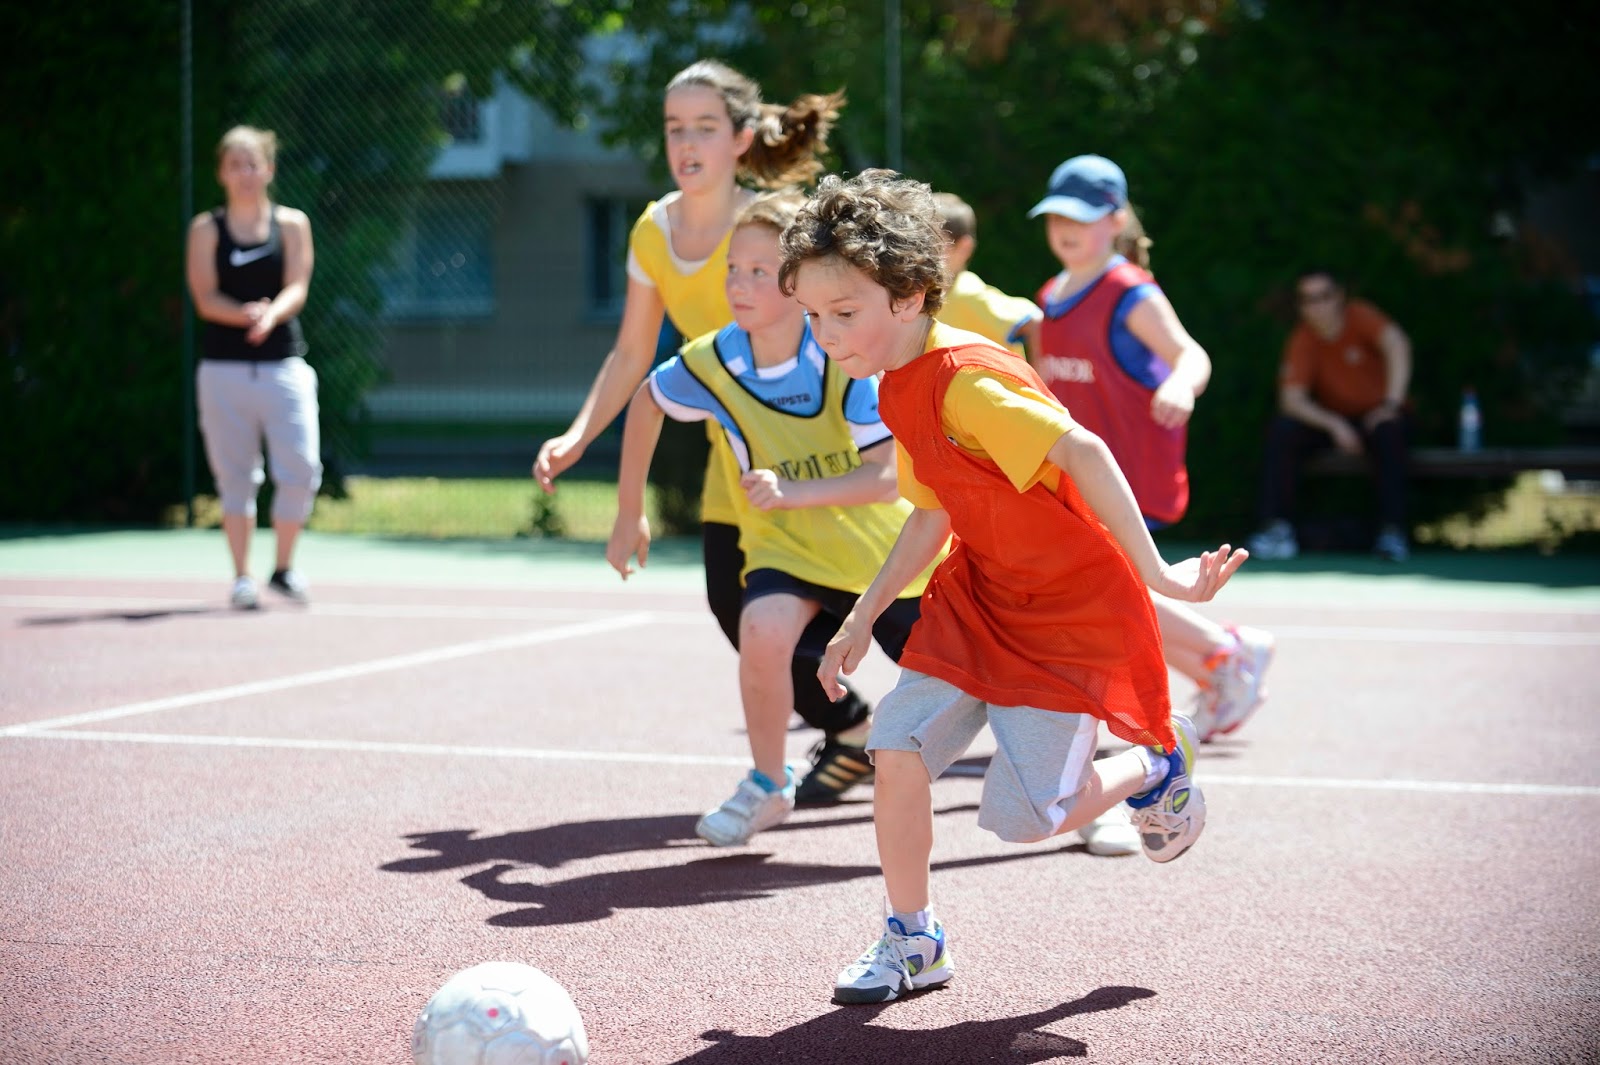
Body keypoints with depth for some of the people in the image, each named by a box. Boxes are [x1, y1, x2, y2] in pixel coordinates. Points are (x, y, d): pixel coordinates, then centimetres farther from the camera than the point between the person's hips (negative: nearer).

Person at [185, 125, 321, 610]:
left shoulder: (292, 224, 7)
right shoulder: (206, 229, 6)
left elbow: (297, 288, -4)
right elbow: (205, 298, -3)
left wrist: (271, 314, -26)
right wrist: (245, 315, -24)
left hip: (283, 365, 0)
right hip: (224, 369, 0)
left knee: (301, 469, -8)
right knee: (236, 475, 2)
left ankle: (284, 569, 11)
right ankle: (242, 577, 12)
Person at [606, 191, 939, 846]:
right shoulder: (711, 362, -17)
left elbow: (888, 477, -29)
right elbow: (646, 402, 5)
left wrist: (793, 492, -42)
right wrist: (629, 515, 9)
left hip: (881, 546, -1)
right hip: (783, 545, 1)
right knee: (764, 632, -32)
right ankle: (769, 786, -7)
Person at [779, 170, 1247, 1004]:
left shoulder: (967, 383, -27)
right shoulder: (899, 389, 4)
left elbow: (1082, 454, -32)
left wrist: (1154, 573, -33)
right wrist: (862, 617, 15)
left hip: (1071, 610, -8)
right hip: (979, 593, 8)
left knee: (1024, 816, -9)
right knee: (898, 745, -4)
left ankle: (1157, 764, 22)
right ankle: (912, 942, 13)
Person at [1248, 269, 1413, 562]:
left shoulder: (1360, 316, -16)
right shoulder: (1302, 342, -10)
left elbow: (1397, 345, -31)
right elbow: (1292, 399, -17)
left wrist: (1392, 403, -40)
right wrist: (1334, 425, -32)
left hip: (1373, 417, -2)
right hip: (1328, 418, 2)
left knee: (1389, 431, -36)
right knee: (1281, 430, -23)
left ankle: (1392, 532, -31)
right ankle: (1277, 529, -24)